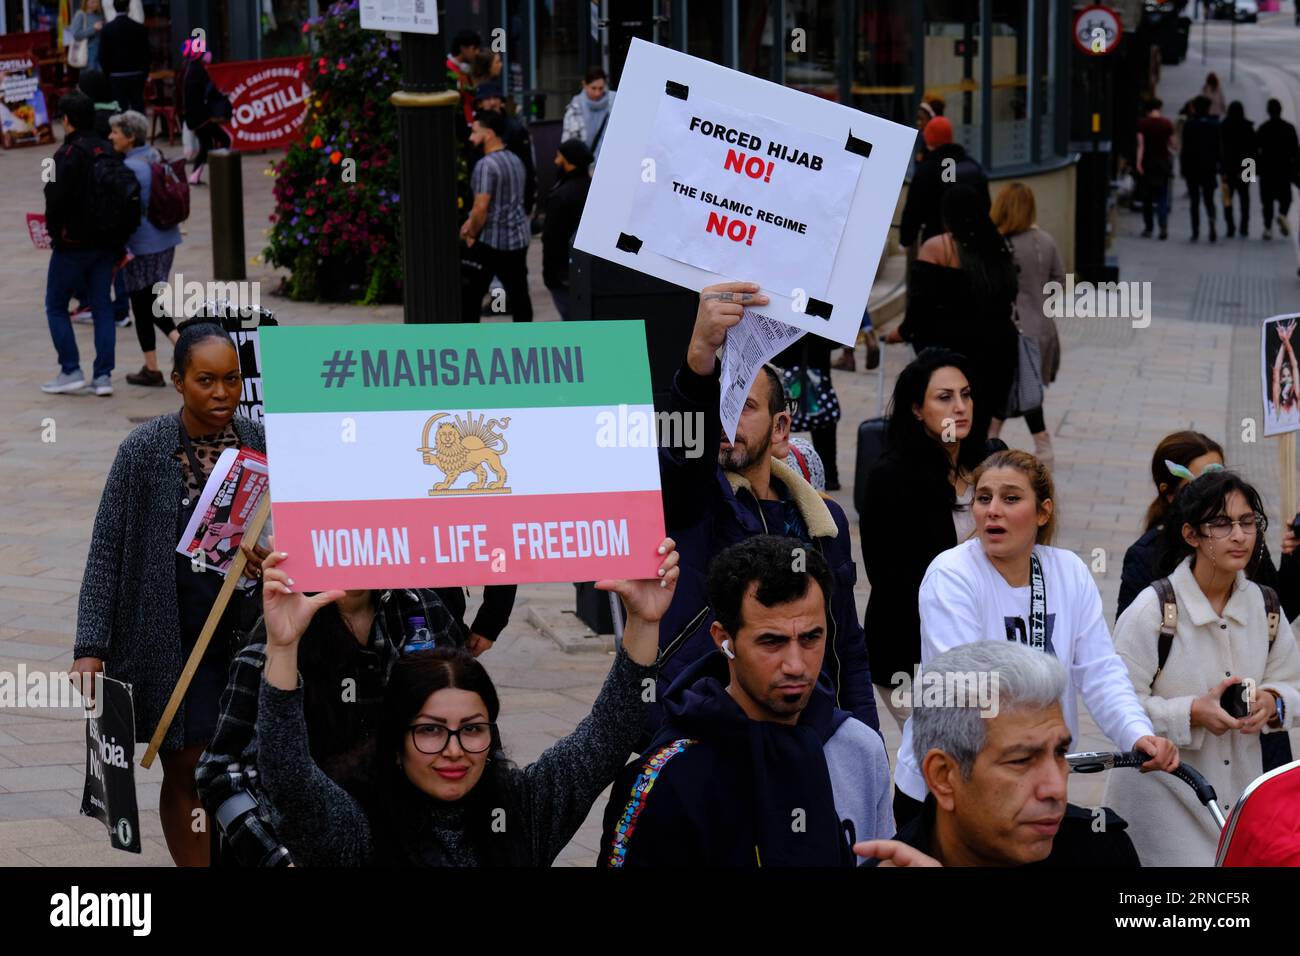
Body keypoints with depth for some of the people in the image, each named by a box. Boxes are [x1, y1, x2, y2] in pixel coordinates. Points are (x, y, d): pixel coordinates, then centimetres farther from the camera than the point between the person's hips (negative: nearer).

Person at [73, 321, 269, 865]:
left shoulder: (263, 445, 1)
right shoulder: (144, 451, -7)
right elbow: (106, 553, -6)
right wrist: (91, 647, -12)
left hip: (248, 637, 3)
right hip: (173, 641, -2)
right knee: (185, 770, 3)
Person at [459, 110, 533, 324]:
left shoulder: (486, 165, -18)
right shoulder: (515, 161, 10)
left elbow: (482, 207, -22)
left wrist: (472, 235, -6)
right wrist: (471, 222, 15)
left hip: (490, 241, -8)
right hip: (518, 237, 8)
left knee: (470, 294, 4)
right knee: (518, 293, 9)